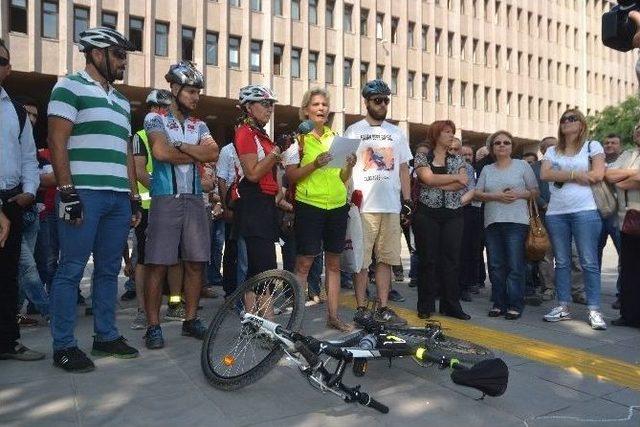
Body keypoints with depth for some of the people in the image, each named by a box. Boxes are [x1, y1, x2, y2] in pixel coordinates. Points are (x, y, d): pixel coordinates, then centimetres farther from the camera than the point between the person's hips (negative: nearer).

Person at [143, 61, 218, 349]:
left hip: (195, 200, 5)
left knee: (196, 263, 6)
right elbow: (160, 152, -15)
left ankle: (190, 320, 18)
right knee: (158, 264, -3)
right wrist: (197, 153, -3)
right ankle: (153, 326, 6)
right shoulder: (155, 119, 3)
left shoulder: (200, 126, 16)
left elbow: (213, 154, -1)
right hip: (165, 199, -5)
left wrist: (180, 146, -9)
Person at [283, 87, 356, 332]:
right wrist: (315, 164, -21)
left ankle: (333, 315, 19)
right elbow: (291, 176, -7)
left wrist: (349, 165, -4)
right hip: (309, 205, -5)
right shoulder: (299, 138, -1)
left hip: (337, 205, 5)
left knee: (333, 263, 10)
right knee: (304, 263, -3)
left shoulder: (335, 137, 14)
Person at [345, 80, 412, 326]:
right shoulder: (353, 131, 4)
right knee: (361, 261, 0)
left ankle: (383, 309, 16)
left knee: (386, 259, 7)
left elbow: (403, 170, 16)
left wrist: (407, 201, 9)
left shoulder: (396, 133, 16)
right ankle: (361, 309, 10)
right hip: (363, 207, -4)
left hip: (391, 207, 4)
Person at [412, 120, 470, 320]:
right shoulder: (422, 158, 4)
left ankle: (451, 305, 12)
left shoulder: (457, 160, 14)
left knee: (452, 259, 2)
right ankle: (426, 306, 10)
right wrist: (455, 177, -6)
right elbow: (429, 179, -14)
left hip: (453, 215, 3)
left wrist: (437, 184, -11)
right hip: (427, 214, -3)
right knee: (428, 259, 0)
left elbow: (463, 182, -4)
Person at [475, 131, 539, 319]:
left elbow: (535, 191, 7)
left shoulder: (523, 165, 8)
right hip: (492, 222, 3)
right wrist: (496, 196, -9)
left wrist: (518, 194, -12)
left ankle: (515, 306, 2)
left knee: (515, 266, -6)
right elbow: (478, 193, 8)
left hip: (516, 221, -3)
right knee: (495, 266, 5)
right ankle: (499, 304, 13)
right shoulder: (487, 170, 15)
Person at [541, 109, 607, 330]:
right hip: (556, 213, 3)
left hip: (584, 211, -3)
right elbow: (545, 174, -2)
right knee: (561, 262, 7)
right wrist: (575, 174, -10)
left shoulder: (592, 146, 7)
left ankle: (594, 310, 3)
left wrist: (561, 176, -4)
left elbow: (597, 175, -7)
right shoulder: (552, 151, 14)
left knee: (589, 262, -3)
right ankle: (563, 307, 14)